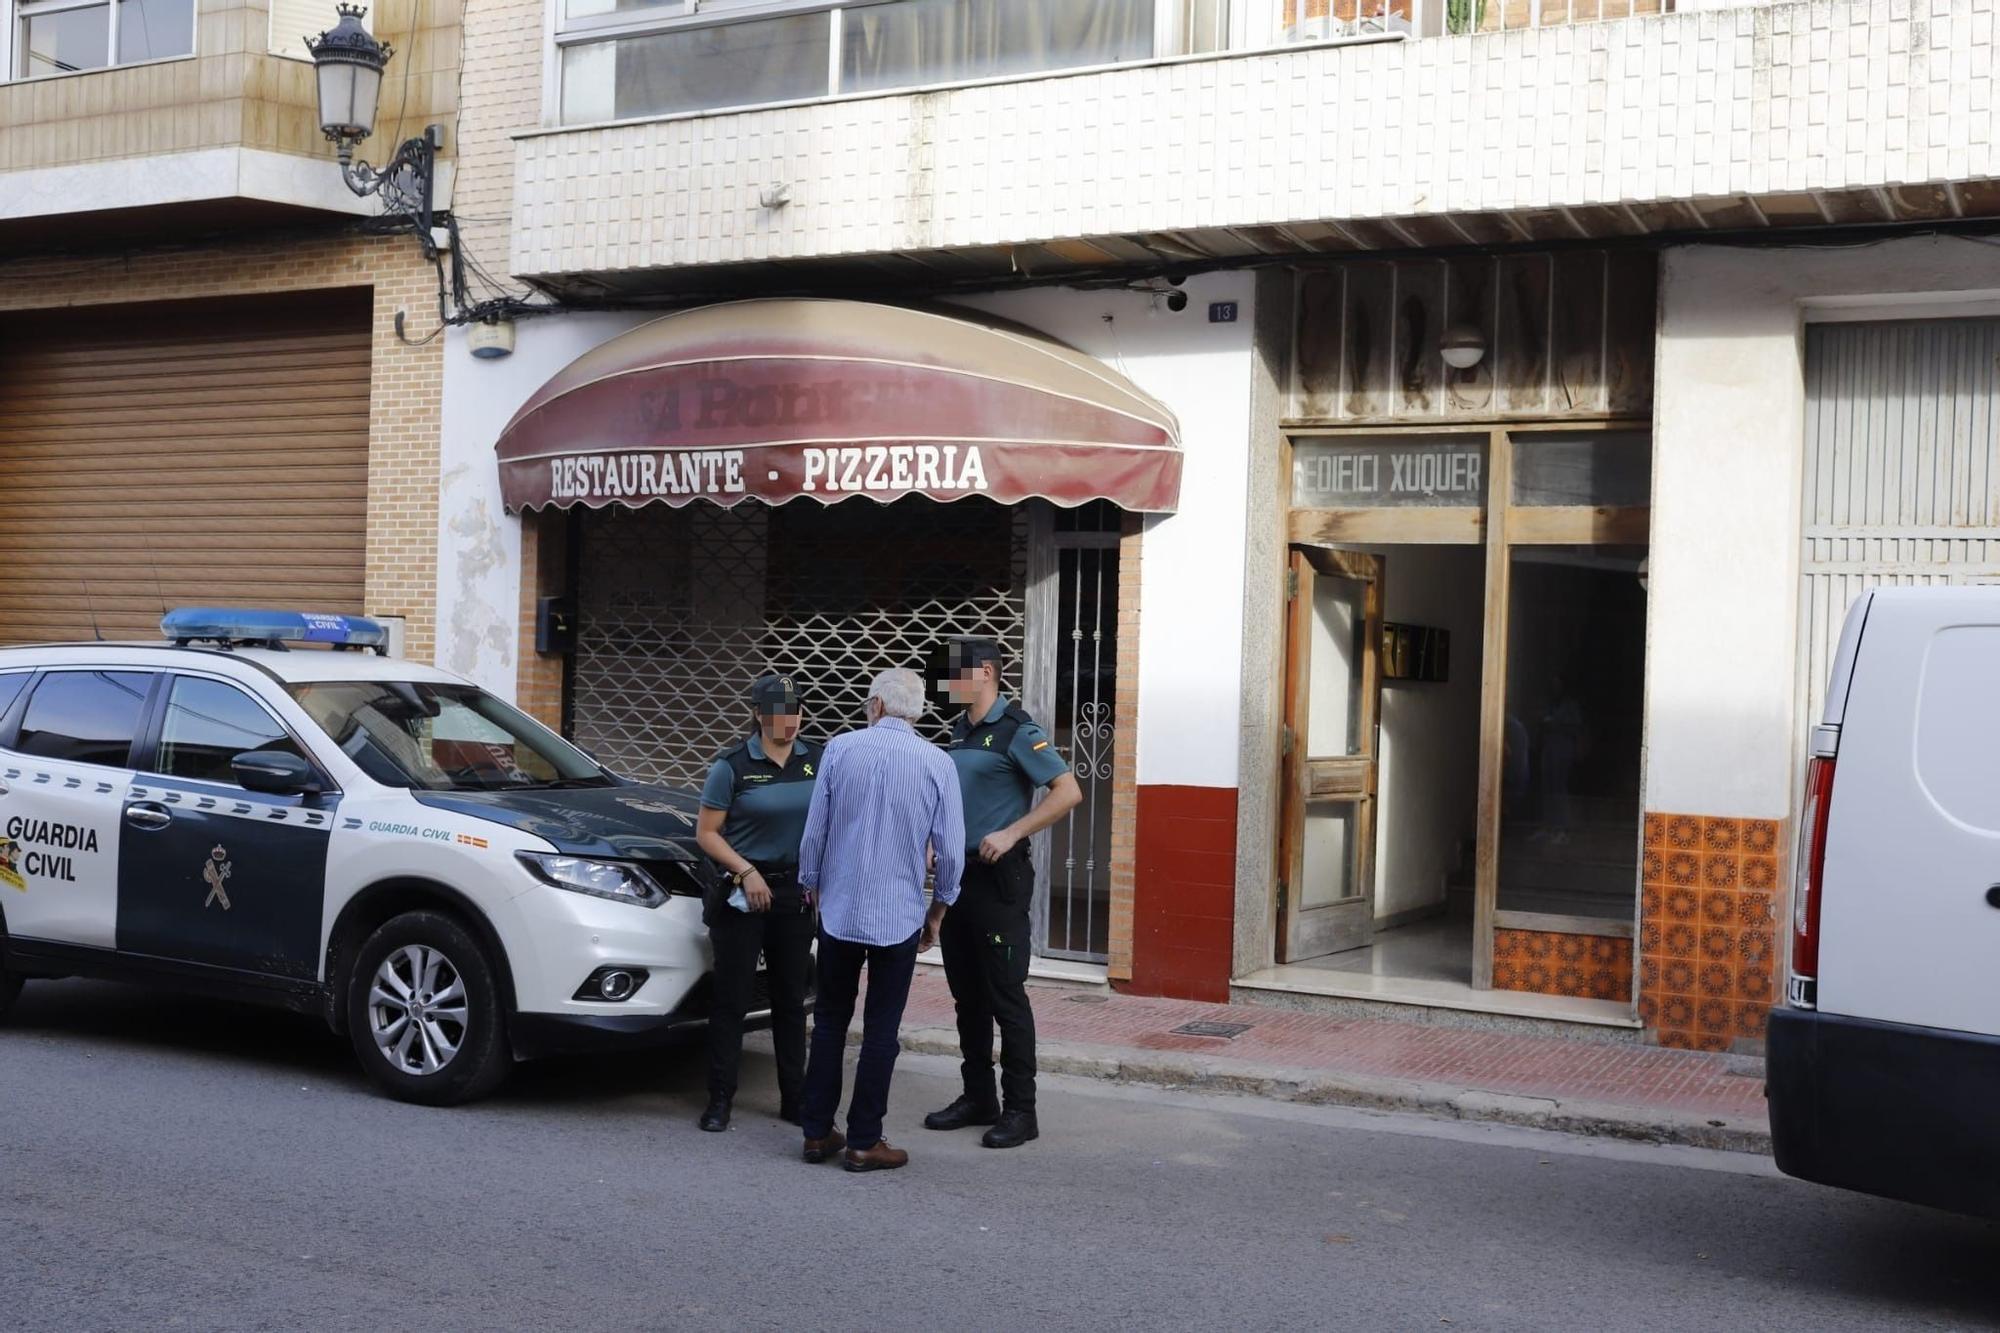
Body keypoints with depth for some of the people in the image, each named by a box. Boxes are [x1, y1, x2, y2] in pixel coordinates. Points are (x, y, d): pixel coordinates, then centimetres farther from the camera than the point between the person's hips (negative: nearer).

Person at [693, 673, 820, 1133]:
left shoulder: (816, 761, 3)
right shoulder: (732, 766, -6)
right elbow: (707, 833, -3)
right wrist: (746, 871, -13)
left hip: (796, 892, 3)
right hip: (742, 892, -3)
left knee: (791, 999, 9)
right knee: (731, 998, 0)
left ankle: (795, 1098, 17)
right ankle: (720, 1099, 8)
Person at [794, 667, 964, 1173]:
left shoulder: (839, 749, -3)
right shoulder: (937, 764, -5)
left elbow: (814, 832, 0)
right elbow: (951, 850, -3)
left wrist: (810, 887, 16)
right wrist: (937, 912, 11)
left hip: (839, 910, 1)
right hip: (899, 917, -1)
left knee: (830, 1022, 14)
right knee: (881, 1031, 6)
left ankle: (817, 1132, 18)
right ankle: (863, 1142, 8)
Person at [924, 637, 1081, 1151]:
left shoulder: (1016, 731, -12)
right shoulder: (960, 730, 13)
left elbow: (1068, 792, -18)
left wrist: (1011, 834, -22)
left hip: (998, 878, -8)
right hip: (957, 875, 8)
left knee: (1005, 995, -4)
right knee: (967, 995, 13)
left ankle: (1020, 1111, 2)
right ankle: (978, 1098, 22)